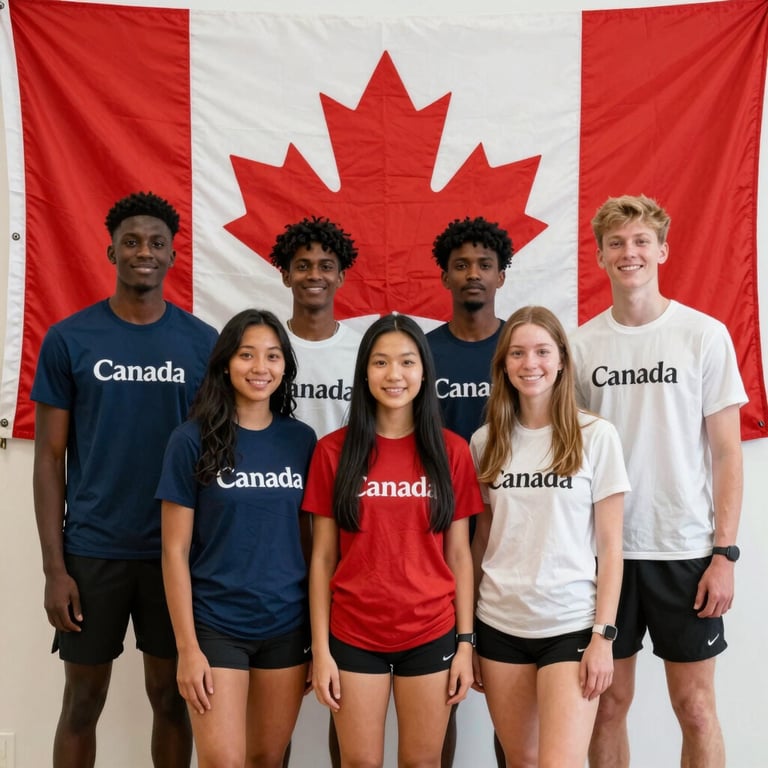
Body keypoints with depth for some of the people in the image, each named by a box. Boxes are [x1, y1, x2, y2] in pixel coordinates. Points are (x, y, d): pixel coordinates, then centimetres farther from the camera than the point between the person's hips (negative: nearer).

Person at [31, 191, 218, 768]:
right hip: (92, 549, 0)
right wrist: (54, 566, -6)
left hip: (179, 550, 1)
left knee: (170, 694, 14)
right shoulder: (69, 339, -3)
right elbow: (50, 459, -1)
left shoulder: (204, 343, 0)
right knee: (83, 701, 12)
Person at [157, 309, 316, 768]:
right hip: (217, 625, -3)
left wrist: (320, 631, 6)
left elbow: (307, 538, 8)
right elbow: (175, 551, -7)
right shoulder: (194, 440, -7)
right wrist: (187, 647, -10)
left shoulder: (301, 439, 2)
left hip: (289, 625, 3)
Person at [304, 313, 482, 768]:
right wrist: (320, 649, -3)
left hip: (431, 634, 1)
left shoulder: (451, 450, -1)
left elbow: (458, 554, 2)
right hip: (354, 635, 0)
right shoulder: (334, 450, -3)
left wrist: (466, 642, 0)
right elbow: (323, 557, -1)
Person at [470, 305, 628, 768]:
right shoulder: (487, 441, 4)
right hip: (499, 624, 3)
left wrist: (604, 634, -9)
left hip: (572, 625, -3)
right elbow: (479, 542, 8)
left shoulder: (596, 436, -4)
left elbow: (609, 545, -4)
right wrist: (465, 633, 8)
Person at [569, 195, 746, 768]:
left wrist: (725, 553, -7)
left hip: (685, 550, -2)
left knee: (695, 706, 8)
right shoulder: (582, 344, 3)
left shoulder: (705, 335, -3)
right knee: (610, 703, 11)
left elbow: (727, 452, -2)